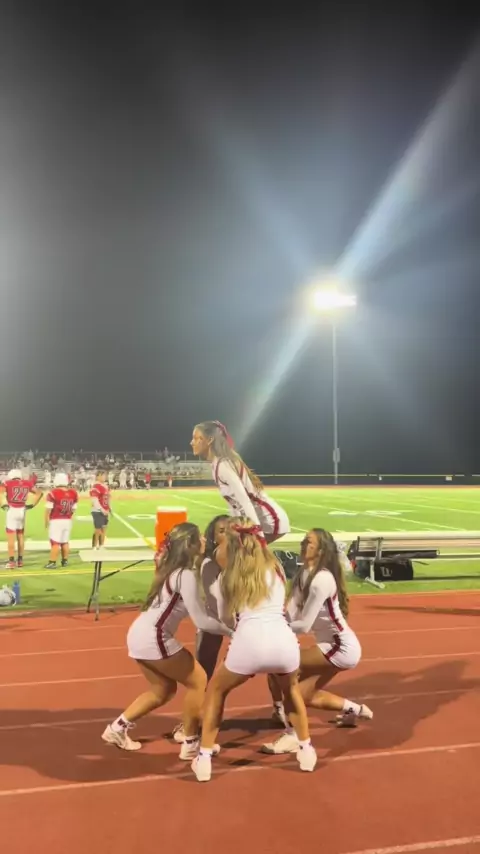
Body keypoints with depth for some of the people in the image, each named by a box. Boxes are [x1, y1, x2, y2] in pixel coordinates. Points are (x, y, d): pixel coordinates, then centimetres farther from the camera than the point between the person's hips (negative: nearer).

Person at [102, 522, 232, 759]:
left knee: (164, 690, 21)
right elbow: (201, 621, -17)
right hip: (153, 638, -9)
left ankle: (117, 728, 24)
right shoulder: (186, 575, -17)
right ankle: (190, 744, 13)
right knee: (198, 681, 4)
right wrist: (231, 631, -7)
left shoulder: (172, 568, 12)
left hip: (140, 635, 9)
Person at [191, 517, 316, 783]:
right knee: (290, 688, 36)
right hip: (284, 641, 2)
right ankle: (306, 749, 37)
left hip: (249, 642, -2)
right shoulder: (275, 568, 20)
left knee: (216, 690, 27)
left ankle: (204, 758, 24)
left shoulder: (227, 577, 16)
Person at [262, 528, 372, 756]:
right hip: (335, 645, 9)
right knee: (305, 695, 17)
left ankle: (292, 736, -8)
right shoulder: (304, 573, 2)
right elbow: (291, 614, -6)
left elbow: (304, 625, -26)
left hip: (341, 646, -9)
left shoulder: (321, 579, -25)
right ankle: (354, 709, 41)